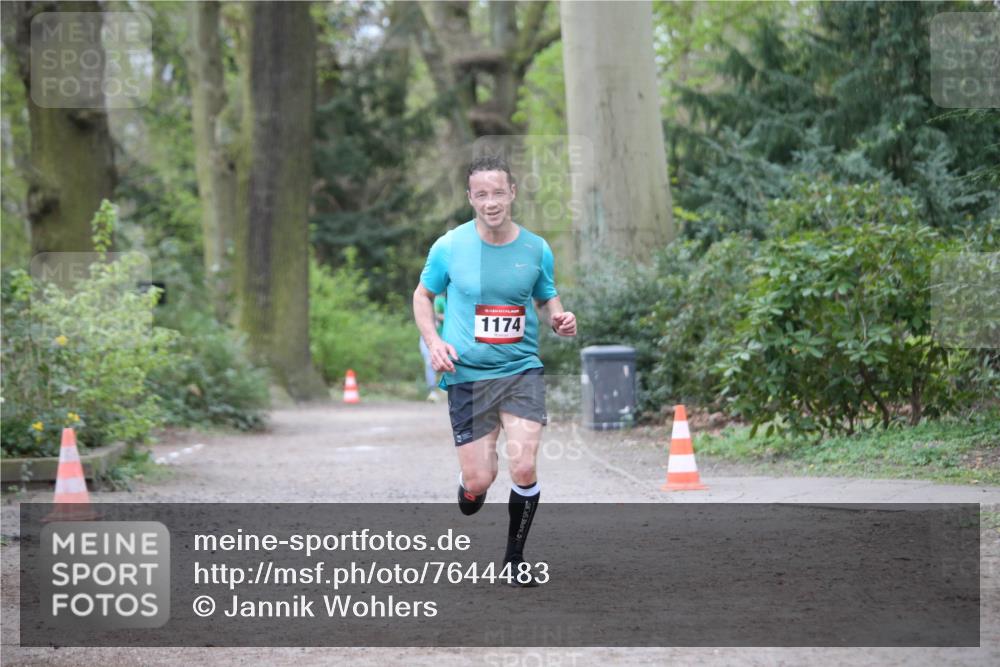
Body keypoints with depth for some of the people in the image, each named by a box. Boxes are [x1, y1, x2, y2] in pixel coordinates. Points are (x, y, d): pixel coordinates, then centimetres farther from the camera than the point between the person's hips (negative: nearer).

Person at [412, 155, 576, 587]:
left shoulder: (536, 250, 0)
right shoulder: (449, 247, -5)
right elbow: (423, 295, 10)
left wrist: (560, 320, -7)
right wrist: (433, 341, -6)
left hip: (522, 369, 1)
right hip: (467, 374, -1)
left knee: (524, 468, -14)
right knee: (479, 482, -3)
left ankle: (514, 557, 9)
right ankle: (469, 489, 37)